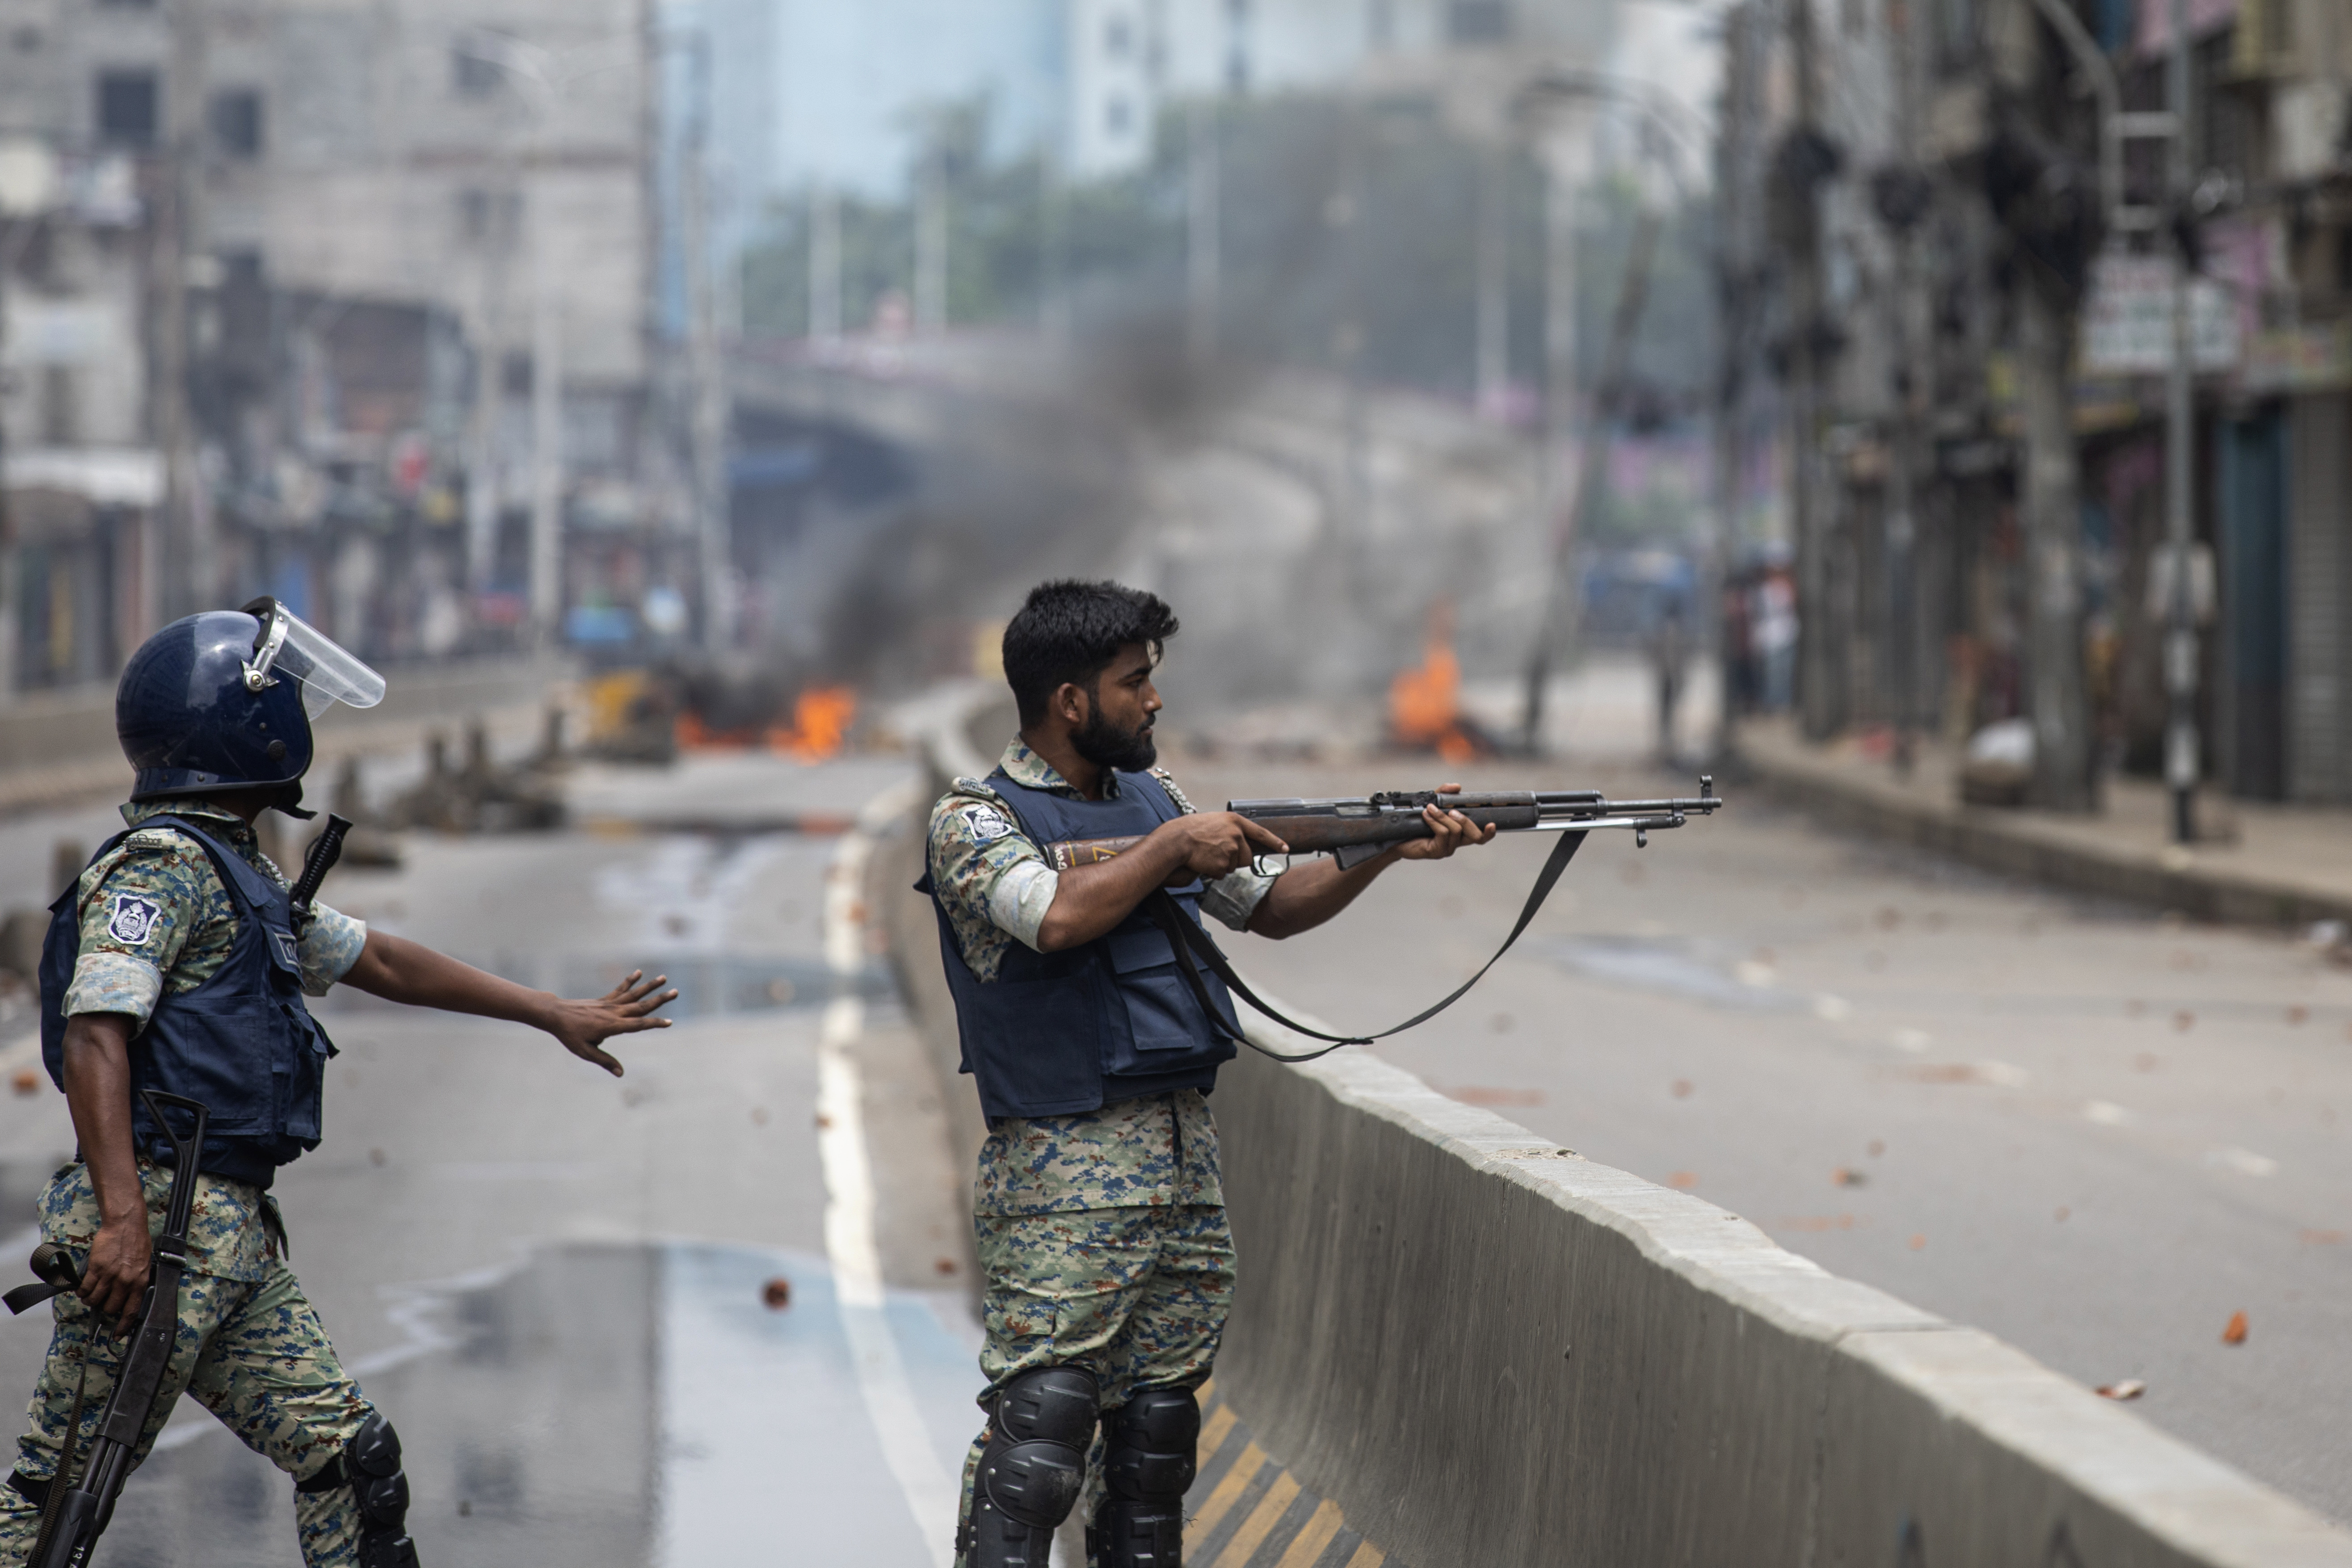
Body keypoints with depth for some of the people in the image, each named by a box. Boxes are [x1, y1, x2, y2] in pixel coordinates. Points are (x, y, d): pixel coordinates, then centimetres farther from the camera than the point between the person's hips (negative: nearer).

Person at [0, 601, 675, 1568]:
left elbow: (381, 964, 31)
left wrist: (555, 1016, 34)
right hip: (159, 1218, -10)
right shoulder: (161, 863, -10)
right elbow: (94, 1036, -21)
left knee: (351, 1456, 6)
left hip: (233, 1237, 10)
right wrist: (122, 1216, -30)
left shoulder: (236, 874, 21)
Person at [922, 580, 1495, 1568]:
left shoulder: (1152, 799, 15)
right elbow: (1057, 917, -24)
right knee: (1036, 1438, -12)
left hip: (1187, 1158, 7)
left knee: (1157, 1426, 10)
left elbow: (1271, 908, 21)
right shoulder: (974, 821, -6)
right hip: (1064, 1177, -7)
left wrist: (1385, 850, 7)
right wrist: (1172, 849, -13)